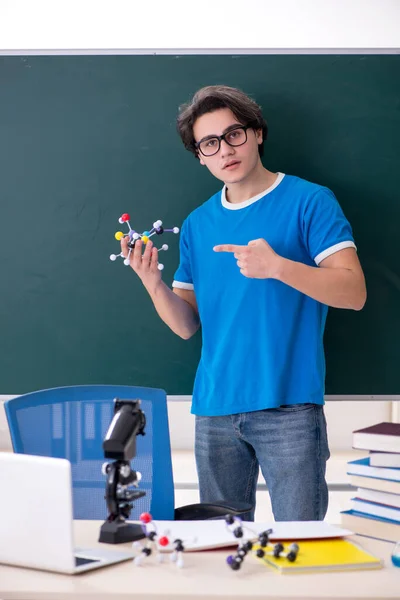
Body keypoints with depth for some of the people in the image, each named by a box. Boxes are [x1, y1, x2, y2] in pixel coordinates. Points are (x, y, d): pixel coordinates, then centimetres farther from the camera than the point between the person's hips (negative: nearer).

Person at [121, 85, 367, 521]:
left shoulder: (308, 202, -3)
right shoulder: (197, 225, 12)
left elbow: (354, 292, -10)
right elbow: (186, 325, 13)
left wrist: (277, 266, -23)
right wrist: (153, 283, -5)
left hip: (288, 406, -4)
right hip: (214, 409, 5)